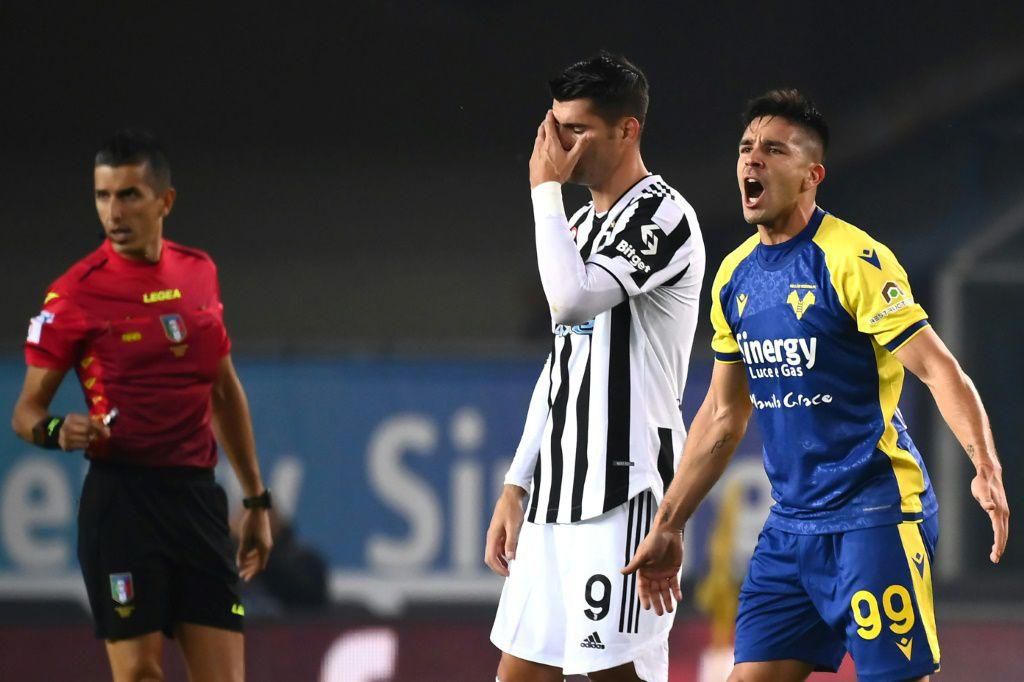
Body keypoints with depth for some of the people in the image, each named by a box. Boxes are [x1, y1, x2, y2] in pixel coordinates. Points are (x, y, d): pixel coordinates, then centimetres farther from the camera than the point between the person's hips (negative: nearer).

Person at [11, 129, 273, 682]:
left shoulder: (199, 272, 11)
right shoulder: (75, 293, -5)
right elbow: (27, 410, -1)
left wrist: (255, 499, 22)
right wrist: (57, 430, -24)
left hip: (198, 496, 5)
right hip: (122, 497, -5)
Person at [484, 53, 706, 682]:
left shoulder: (663, 215, -8)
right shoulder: (584, 224, 20)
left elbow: (573, 298, -23)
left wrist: (546, 188, -11)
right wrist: (517, 486, 21)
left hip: (623, 489, -9)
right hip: (558, 490, 9)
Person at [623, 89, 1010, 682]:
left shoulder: (853, 260, -11)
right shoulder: (735, 276, 11)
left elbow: (939, 369, -16)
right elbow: (724, 416, 20)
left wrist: (986, 468, -31)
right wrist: (669, 526, 20)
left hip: (875, 520, -7)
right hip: (791, 524, 7)